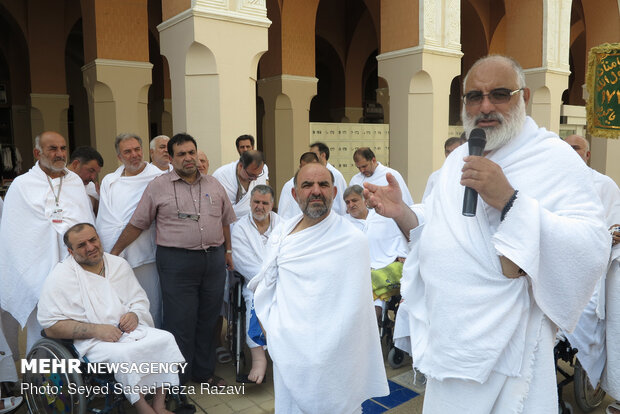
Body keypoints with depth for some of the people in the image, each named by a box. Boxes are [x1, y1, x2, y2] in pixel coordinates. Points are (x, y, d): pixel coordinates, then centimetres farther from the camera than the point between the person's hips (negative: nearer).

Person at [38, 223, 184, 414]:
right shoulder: (61, 276, -3)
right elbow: (51, 327, -9)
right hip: (92, 341, -5)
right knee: (123, 354, -35)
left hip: (130, 330, 5)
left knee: (166, 338, -20)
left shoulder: (119, 264, 12)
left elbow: (140, 299, 18)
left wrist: (134, 315, -7)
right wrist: (96, 330, -19)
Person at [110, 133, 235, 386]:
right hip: (177, 262, -4)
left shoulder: (214, 185, 11)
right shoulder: (158, 186, 0)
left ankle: (204, 372, 29)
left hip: (214, 260, 4)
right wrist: (113, 254, 1)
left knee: (207, 320, 13)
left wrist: (228, 251, 14)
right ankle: (176, 380, 16)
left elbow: (225, 221, 17)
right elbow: (136, 224, 2)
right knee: (179, 323, 0)